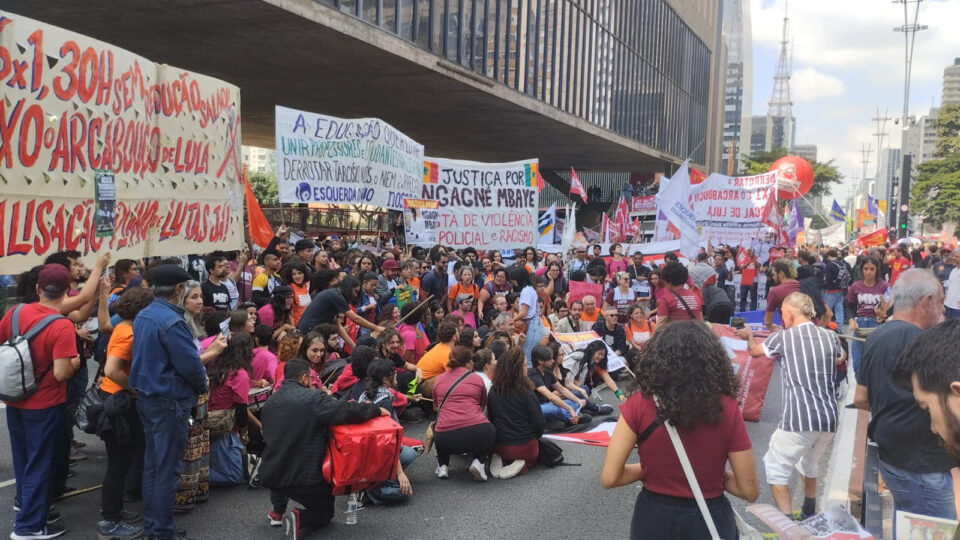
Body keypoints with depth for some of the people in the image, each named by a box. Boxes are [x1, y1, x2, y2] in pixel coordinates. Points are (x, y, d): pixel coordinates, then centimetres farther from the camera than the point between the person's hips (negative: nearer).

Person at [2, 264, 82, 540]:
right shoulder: (63, 327, -24)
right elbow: (61, 373, -26)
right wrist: (75, 363, -6)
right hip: (43, 405, -6)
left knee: (23, 458, 21)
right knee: (38, 463, 6)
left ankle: (29, 507, 39)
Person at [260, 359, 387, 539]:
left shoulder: (269, 402, 8)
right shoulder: (313, 398, -15)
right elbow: (348, 411, -22)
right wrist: (376, 410, -4)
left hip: (269, 475, 6)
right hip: (304, 477, -6)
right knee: (325, 512, 20)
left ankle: (277, 511, 34)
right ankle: (298, 518, -9)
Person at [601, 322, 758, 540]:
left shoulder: (639, 405, -15)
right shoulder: (727, 409, -13)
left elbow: (609, 478, -14)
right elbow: (750, 491, -9)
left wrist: (649, 468, 2)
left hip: (654, 520, 0)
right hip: (710, 521, 0)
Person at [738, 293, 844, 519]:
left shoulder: (784, 338, -5)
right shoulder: (830, 336, 5)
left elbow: (754, 350, 15)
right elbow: (840, 361, 27)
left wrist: (748, 335, 35)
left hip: (798, 420, -6)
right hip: (829, 419, 6)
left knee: (776, 467, 5)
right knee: (810, 464, 27)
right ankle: (809, 518, 43)